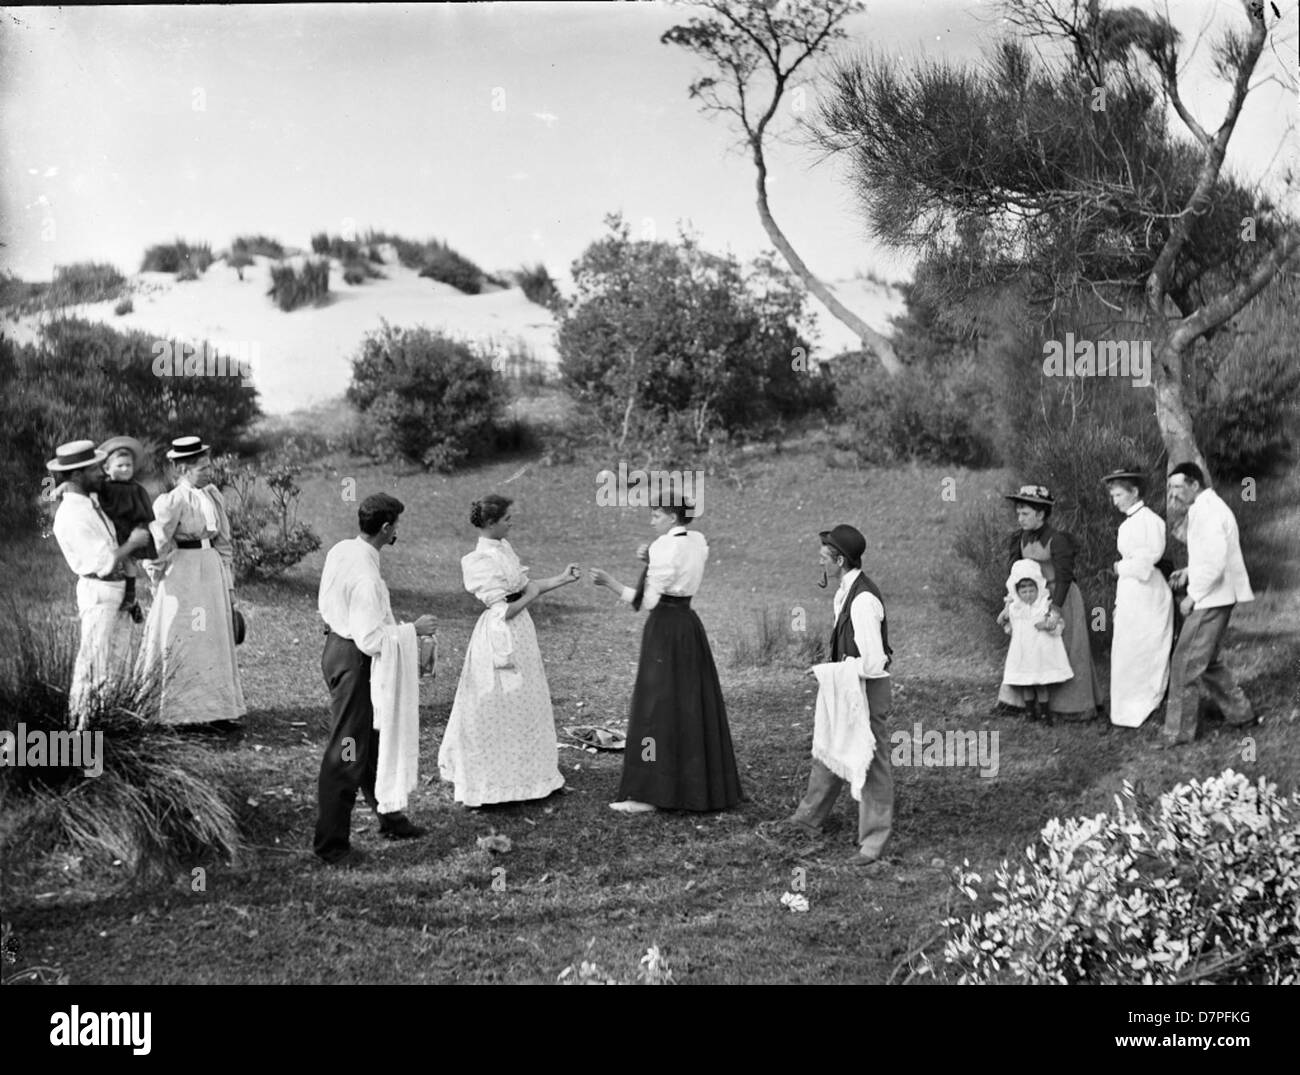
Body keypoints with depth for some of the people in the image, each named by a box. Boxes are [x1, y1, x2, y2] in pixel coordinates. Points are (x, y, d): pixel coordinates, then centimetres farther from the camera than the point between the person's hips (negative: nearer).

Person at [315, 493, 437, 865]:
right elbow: (371, 639, -28)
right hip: (353, 661, -10)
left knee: (373, 740, 22)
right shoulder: (365, 576, -27)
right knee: (346, 753, 0)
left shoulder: (340, 551, 1)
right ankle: (330, 844, 10)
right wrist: (413, 630, -15)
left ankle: (390, 818, 38)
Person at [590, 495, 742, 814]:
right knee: (694, 705, 15)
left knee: (656, 706, -5)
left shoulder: (665, 547, -15)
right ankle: (704, 785, 23)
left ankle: (647, 795, -2)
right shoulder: (698, 541, 8)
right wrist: (649, 560, 3)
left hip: (665, 629, -8)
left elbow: (647, 601, -15)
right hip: (689, 624, 8)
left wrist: (609, 582, -14)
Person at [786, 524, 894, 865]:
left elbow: (873, 662, -27)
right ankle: (810, 817, 40)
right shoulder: (843, 594, 5)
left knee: (872, 762, 1)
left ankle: (872, 843, 10)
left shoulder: (864, 600, -25)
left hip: (868, 688, -10)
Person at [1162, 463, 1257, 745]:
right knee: (1207, 661, 20)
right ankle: (1240, 714, 28)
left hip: (1211, 600, -11)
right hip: (1210, 598, 11)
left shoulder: (1209, 512, -19)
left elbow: (1215, 563, -25)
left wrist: (1192, 596, -17)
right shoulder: (1204, 508, 14)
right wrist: (1188, 572, 10)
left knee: (1185, 665, -5)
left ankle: (1178, 732, 1)